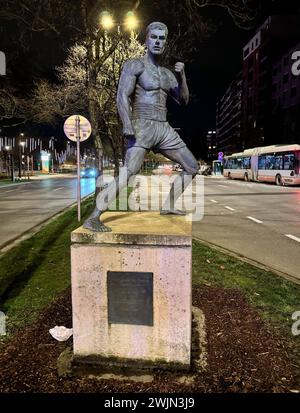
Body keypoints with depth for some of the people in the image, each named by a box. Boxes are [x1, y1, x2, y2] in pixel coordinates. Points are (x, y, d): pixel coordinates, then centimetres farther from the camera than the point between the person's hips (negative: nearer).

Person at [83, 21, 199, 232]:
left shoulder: (167, 73, 21)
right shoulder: (135, 65, 0)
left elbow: (184, 100, 18)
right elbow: (122, 96, -13)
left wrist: (182, 76, 2)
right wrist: (127, 124, -27)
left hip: (164, 129, 8)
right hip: (142, 127, -7)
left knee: (192, 167, 9)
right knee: (130, 171, -27)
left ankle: (168, 206, 16)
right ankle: (93, 218, -27)